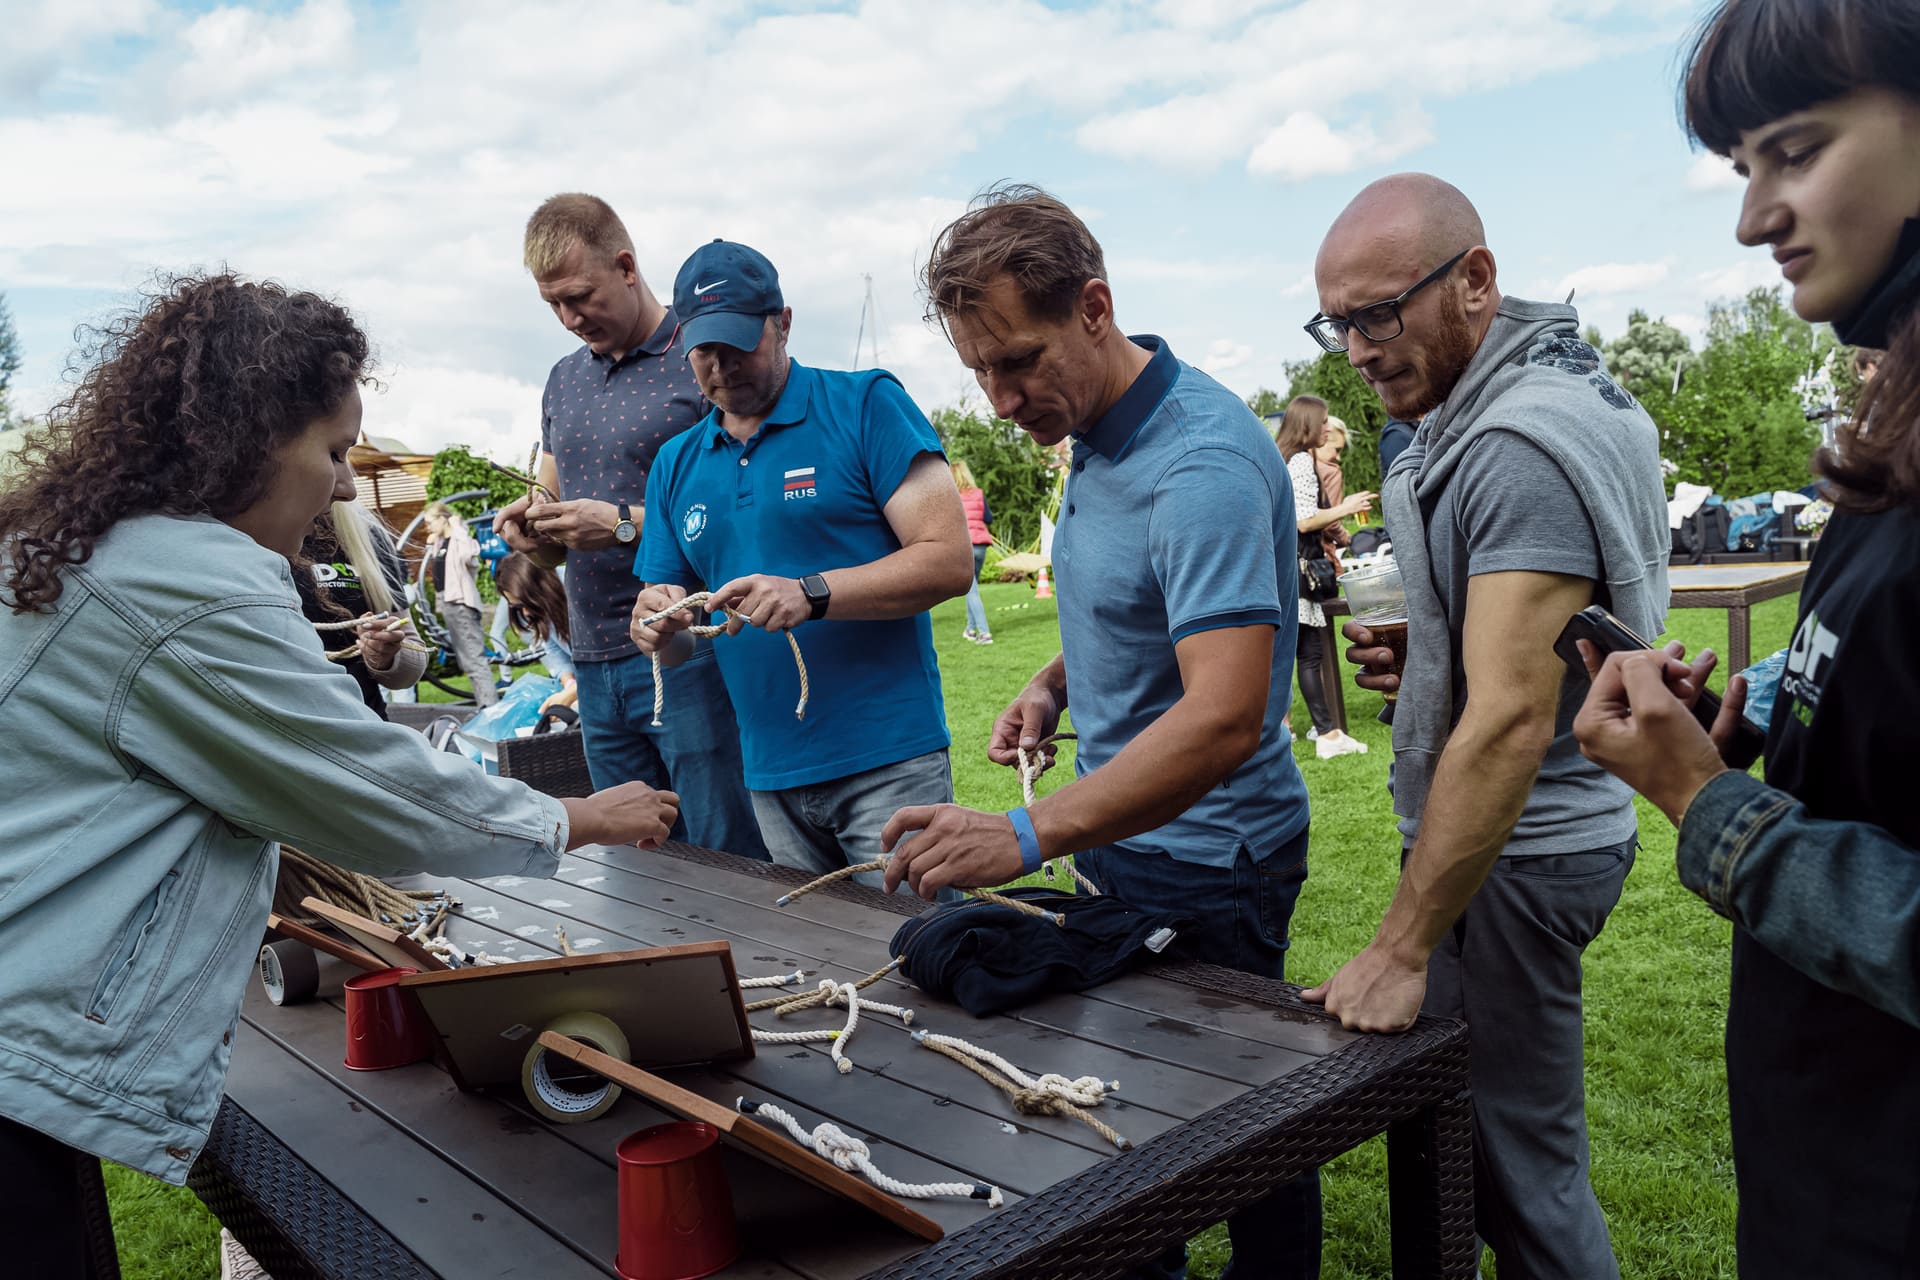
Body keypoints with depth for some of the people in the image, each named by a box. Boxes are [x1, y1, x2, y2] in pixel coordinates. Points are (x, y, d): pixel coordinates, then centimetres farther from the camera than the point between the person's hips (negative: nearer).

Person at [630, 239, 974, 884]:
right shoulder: (677, 464, 13)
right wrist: (659, 627, -7)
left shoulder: (866, 406, -3)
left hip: (889, 762, -4)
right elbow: (677, 646, 17)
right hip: (770, 775, 5)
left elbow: (949, 561, -11)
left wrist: (810, 595, -21)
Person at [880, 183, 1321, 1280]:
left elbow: (1224, 716, -36)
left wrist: (1029, 837, -42)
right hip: (1126, 835, 9)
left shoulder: (1202, 462, -27)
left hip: (1203, 858, -9)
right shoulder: (1096, 430, 4)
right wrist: (1056, 684, 2)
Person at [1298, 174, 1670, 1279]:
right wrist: (1426, 655, 5)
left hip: (1513, 854, -10)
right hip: (1547, 830, 10)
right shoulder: (1492, 408, 10)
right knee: (1523, 1147, 21)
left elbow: (1510, 721, -28)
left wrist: (1401, 950, -23)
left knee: (1519, 1169, 4)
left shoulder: (1521, 443, -23)